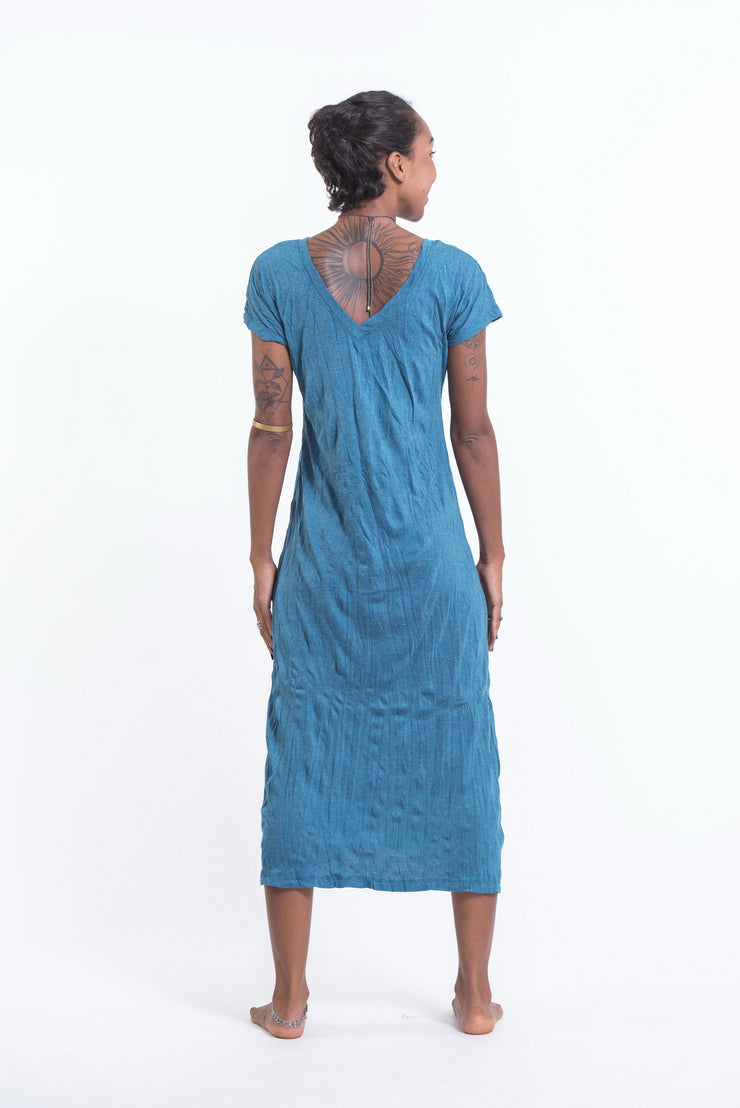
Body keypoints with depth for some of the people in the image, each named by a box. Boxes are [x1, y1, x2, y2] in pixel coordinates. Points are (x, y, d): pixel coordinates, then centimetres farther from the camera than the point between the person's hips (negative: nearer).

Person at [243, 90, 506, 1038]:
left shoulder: (280, 273, -4)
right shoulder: (452, 274, -6)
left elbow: (272, 426, -2)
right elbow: (473, 428, -3)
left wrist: (262, 559, 6)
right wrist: (492, 556, 7)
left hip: (323, 561, 1)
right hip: (431, 562, -1)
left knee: (304, 761, 10)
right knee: (456, 763, 11)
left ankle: (290, 997, 18)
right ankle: (475, 995, 22)